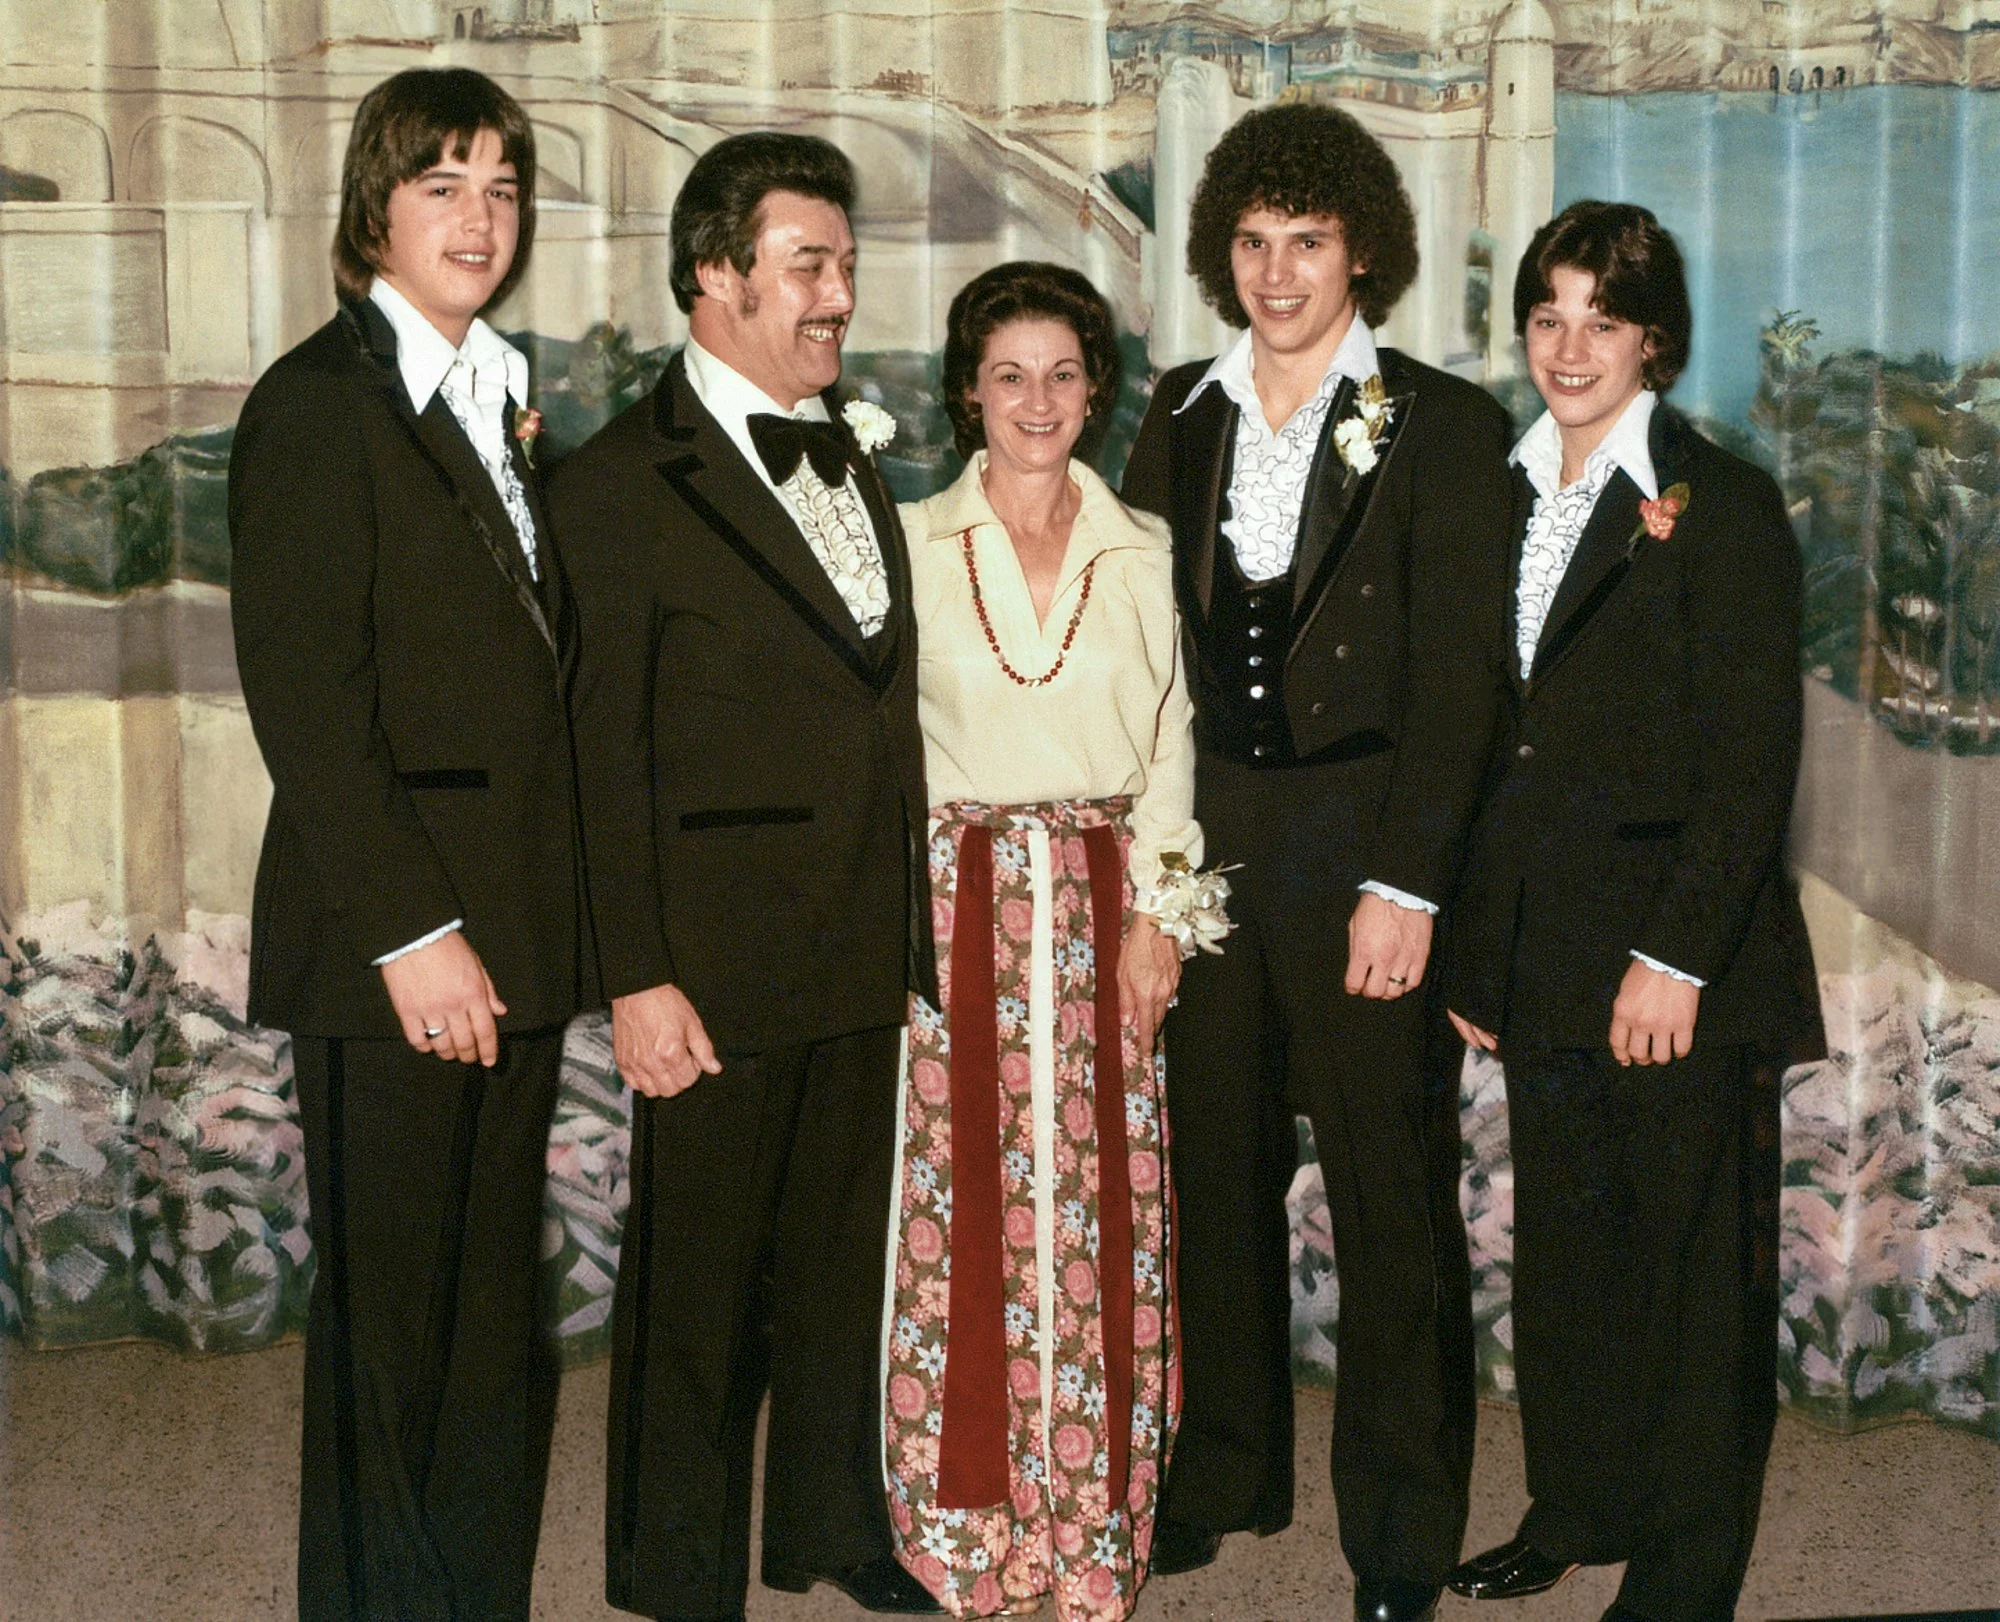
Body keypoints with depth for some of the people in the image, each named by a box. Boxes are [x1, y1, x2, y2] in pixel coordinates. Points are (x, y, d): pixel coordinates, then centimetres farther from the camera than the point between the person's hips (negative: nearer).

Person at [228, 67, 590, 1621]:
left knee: (498, 1323, 13)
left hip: (508, 935, 8)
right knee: (389, 1324, 3)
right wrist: (412, 931, -17)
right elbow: (302, 692, -15)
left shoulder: (496, 403, 17)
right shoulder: (319, 401, -7)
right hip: (390, 950, -7)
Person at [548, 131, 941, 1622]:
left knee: (842, 1259, 18)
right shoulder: (622, 486, -9)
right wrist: (640, 980, -15)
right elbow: (606, 755, -11)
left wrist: (911, 931, 12)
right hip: (720, 965, -6)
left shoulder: (855, 465, 14)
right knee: (696, 1284, 6)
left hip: (864, 958, 7)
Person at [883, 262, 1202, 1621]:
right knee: (960, 1203, -2)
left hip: (1103, 911, 1)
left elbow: (1169, 739, 8)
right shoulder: (911, 543, 5)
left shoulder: (1142, 553, 9)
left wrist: (1155, 908, -1)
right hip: (955, 901, -1)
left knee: (1100, 1208, 1)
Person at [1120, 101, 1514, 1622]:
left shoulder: (1441, 426, -2)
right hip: (1200, 834, 4)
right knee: (1214, 1168, 12)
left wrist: (1405, 883, -13)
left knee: (1392, 1192, 1)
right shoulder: (1181, 416, 11)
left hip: (1364, 842, -4)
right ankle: (1226, 1473, 30)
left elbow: (1454, 670, -7)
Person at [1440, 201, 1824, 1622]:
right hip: (1544, 950, 6)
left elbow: (1754, 759, -11)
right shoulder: (1509, 497, 13)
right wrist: (1476, 951, 10)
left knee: (1697, 1260, 4)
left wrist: (1677, 955, -17)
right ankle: (1581, 1508, 31)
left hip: (1681, 961, -6)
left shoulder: (1721, 506, -6)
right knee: (1565, 1240, 14)